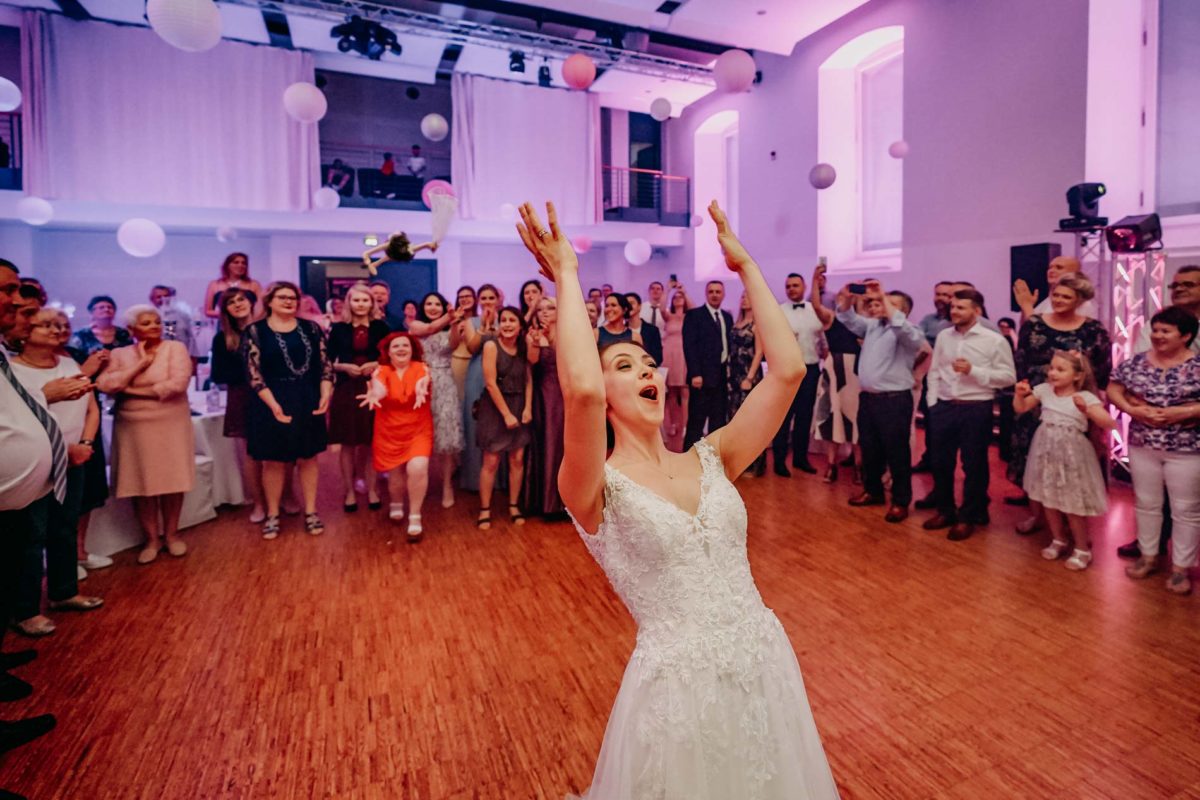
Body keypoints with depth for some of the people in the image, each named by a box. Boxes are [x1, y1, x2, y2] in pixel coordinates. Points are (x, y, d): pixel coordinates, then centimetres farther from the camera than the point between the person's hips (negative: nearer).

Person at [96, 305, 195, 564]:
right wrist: (141, 363, -12)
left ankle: (171, 534, 22)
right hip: (133, 427, 2)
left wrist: (132, 391, -9)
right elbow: (104, 385, -9)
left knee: (171, 481, 5)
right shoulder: (119, 354, 6)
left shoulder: (175, 348, -3)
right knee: (140, 484, 5)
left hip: (171, 426, -2)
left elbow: (178, 384, -16)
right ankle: (151, 539, 19)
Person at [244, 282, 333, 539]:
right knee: (274, 461, 7)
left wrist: (325, 396, -10)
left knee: (308, 458, 9)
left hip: (307, 402, 2)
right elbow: (254, 373, -8)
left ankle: (310, 512, 19)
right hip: (272, 404, -2)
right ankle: (272, 515, 20)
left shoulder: (310, 328, 7)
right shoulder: (256, 330, -1)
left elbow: (325, 365, 4)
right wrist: (273, 404, -17)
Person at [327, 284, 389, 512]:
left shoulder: (381, 327, 4)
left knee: (370, 442, 6)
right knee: (348, 443, 5)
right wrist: (345, 367, -12)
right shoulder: (338, 328, 3)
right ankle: (349, 491, 17)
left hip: (373, 389, 0)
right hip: (346, 389, 0)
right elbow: (328, 361, 5)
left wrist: (377, 365, -11)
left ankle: (371, 489, 18)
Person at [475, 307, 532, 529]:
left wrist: (528, 408, -8)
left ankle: (513, 506, 19)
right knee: (491, 462, -2)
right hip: (495, 408, -4)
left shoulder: (523, 347, 4)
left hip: (519, 407, 4)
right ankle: (485, 509, 11)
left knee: (517, 459, 5)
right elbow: (490, 384, -15)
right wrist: (506, 414, -15)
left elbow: (528, 379, 4)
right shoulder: (491, 345, -11)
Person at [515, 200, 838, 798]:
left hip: (767, 666, 5)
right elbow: (581, 391, -32)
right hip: (678, 684, -4)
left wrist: (746, 267, -2)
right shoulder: (598, 489, -12)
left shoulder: (710, 459, 1)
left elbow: (788, 370, -7)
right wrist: (566, 276, -20)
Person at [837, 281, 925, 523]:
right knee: (869, 449, 16)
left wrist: (884, 298, -26)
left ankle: (900, 501, 14)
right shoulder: (872, 325, 13)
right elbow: (849, 319, 13)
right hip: (867, 397, 7)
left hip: (894, 400, -6)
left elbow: (901, 328, -28)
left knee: (896, 453, 2)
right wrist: (847, 298, -6)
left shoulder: (910, 332, -6)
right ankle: (873, 490, 33)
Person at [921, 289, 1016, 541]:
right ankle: (944, 510, 29)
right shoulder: (943, 336, 6)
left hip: (976, 409, -4)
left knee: (973, 465, 7)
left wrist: (973, 370, -17)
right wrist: (933, 402, 1)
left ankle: (968, 517, 21)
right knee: (941, 462, 12)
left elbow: (1008, 376, -9)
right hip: (944, 407, 4)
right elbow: (934, 371, 7)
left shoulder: (994, 340, -7)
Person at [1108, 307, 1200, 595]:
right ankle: (1148, 556, 28)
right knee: (1146, 503, 13)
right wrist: (1135, 410, -13)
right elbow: (1113, 390, 2)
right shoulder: (1136, 362, 1)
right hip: (1142, 446, 3)